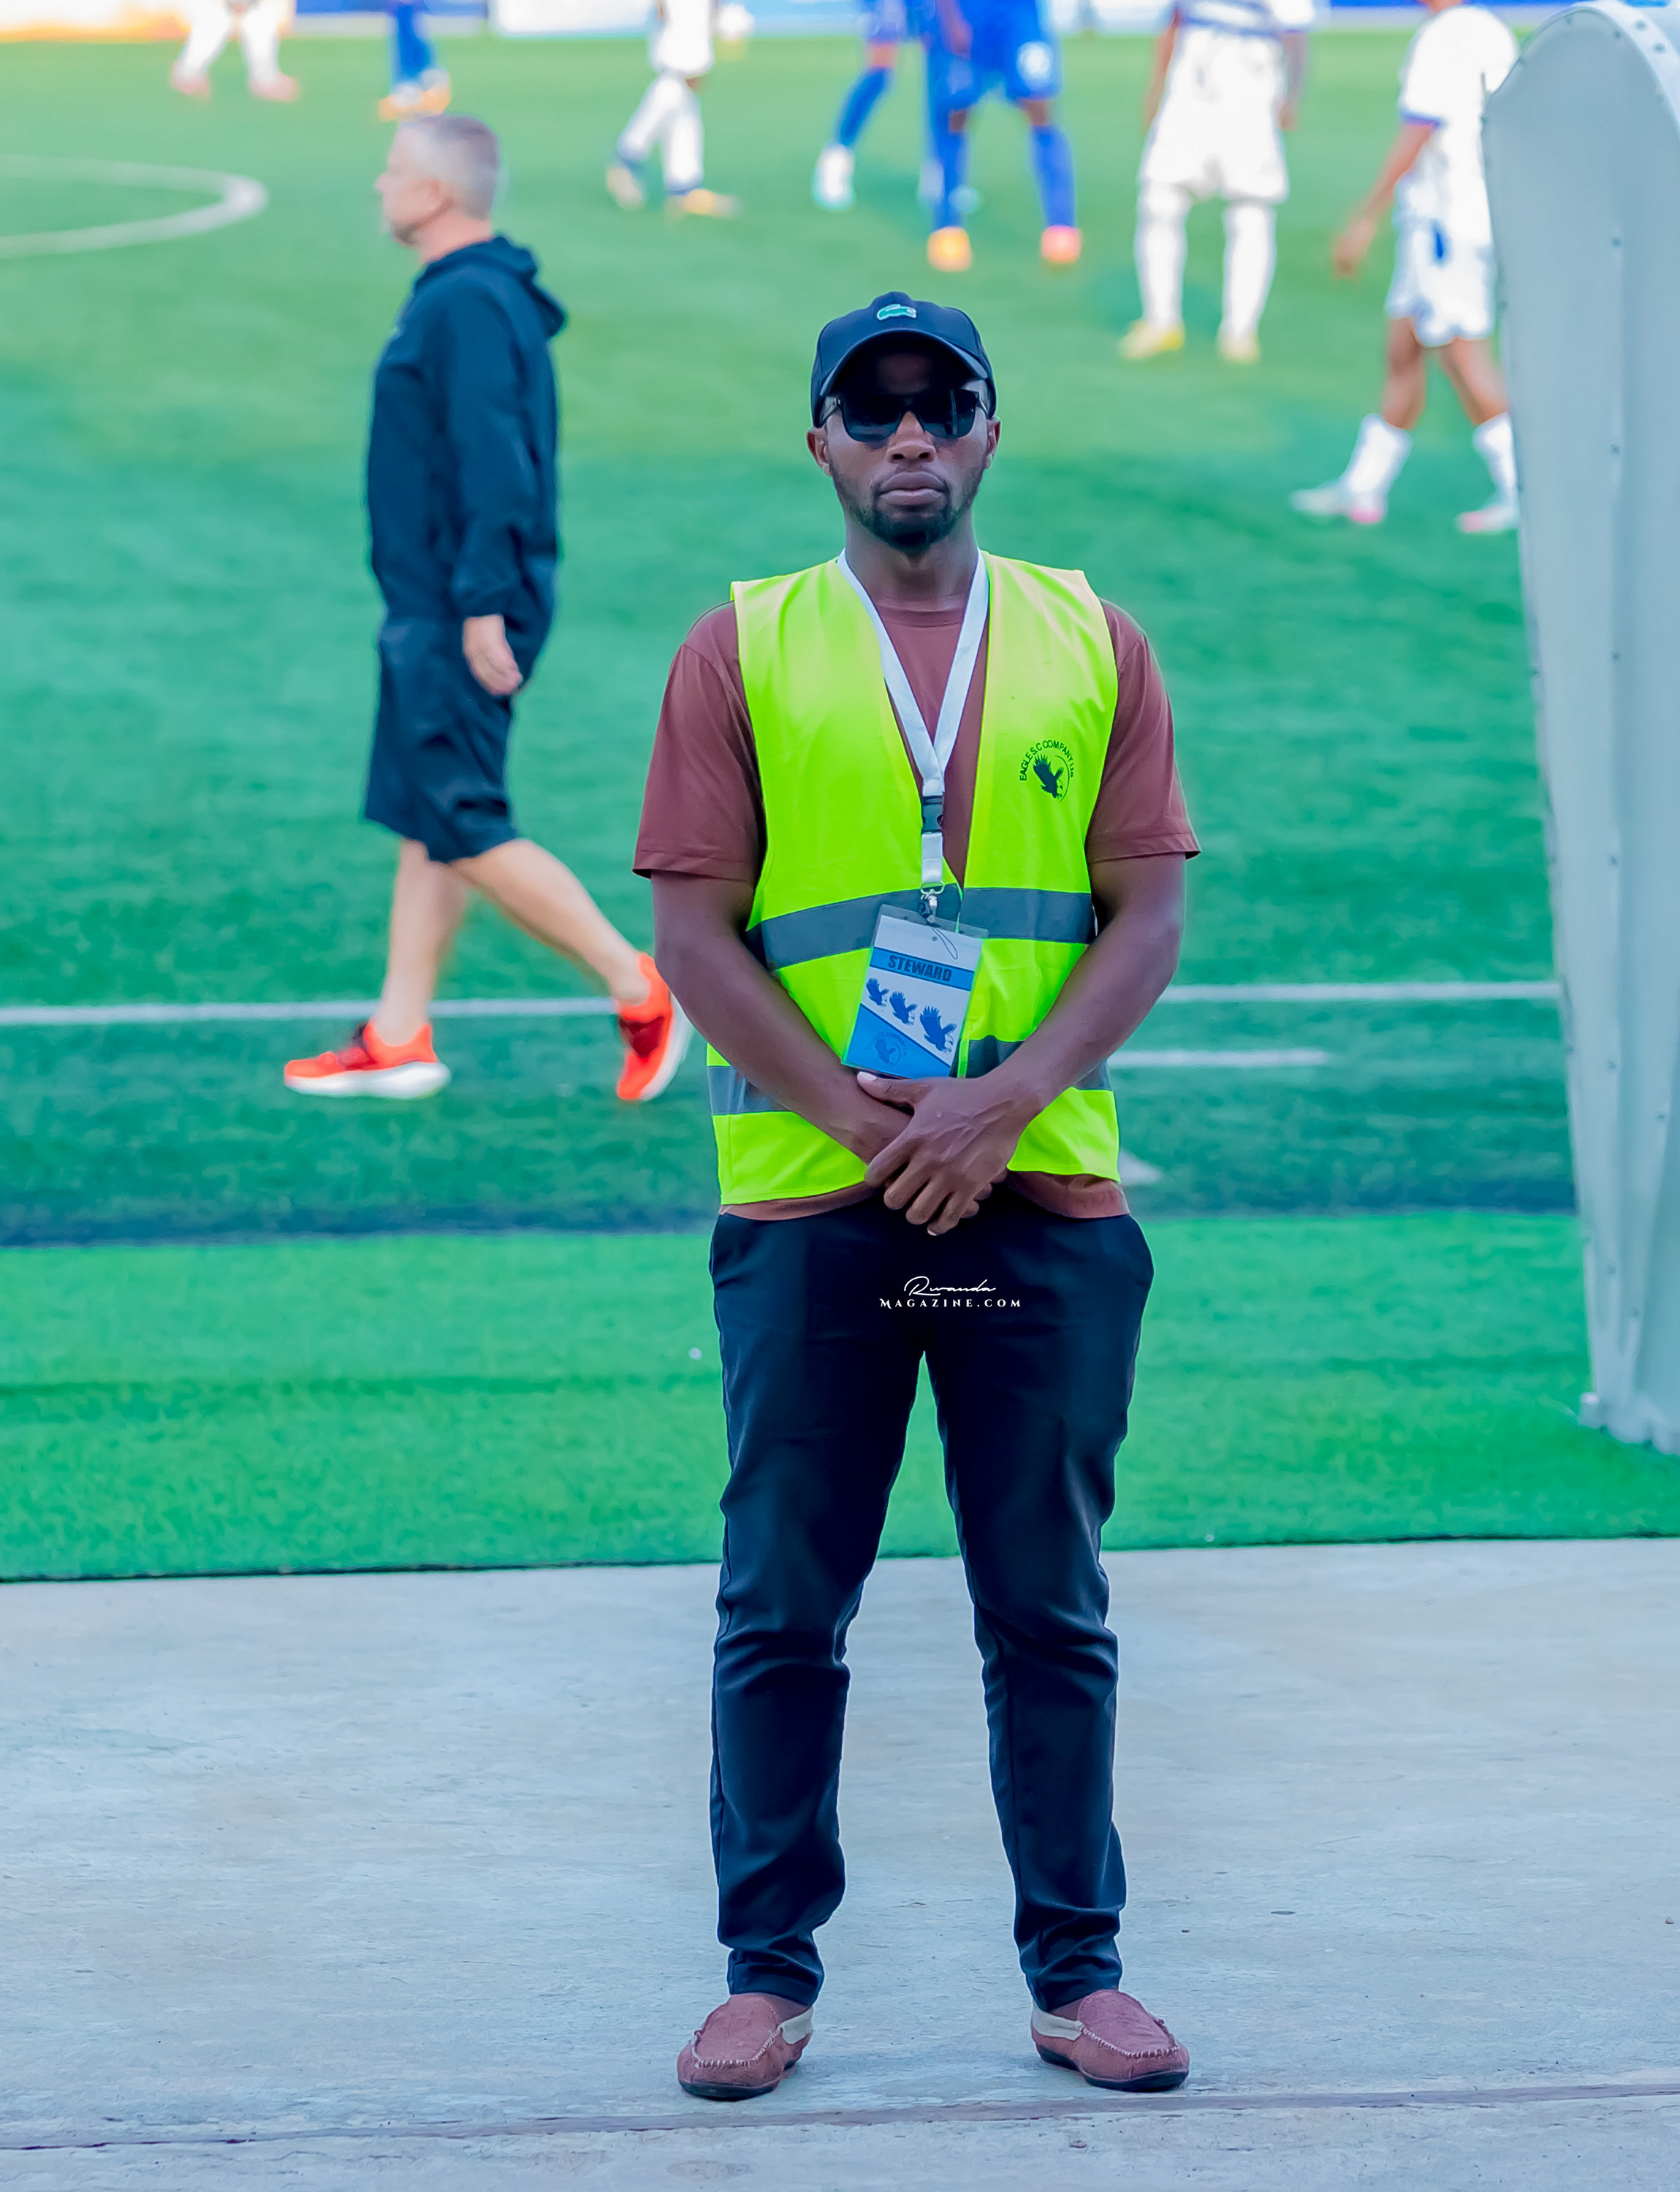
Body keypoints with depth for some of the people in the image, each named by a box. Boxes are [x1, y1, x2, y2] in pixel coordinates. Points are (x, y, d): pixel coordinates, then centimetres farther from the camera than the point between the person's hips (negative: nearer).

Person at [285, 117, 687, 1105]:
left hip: (460, 616, -10)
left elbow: (494, 465, -24)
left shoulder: (468, 306, -19)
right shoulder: (473, 294, 14)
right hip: (434, 612, 10)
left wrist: (483, 606, -25)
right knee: (423, 822, 12)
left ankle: (639, 986, -5)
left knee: (465, 829, -7)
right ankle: (399, 1040, 16)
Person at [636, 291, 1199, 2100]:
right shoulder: (741, 651, 4)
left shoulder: (1092, 645, 8)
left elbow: (1148, 918, 3)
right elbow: (692, 931, -1)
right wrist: (857, 1120, -11)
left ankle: (1076, 1969, 11)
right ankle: (768, 1969, 10)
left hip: (1044, 1196, 1)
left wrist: (1002, 1103, -11)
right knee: (784, 1607, 2)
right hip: (806, 1202, -1)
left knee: (1049, 1605, 5)